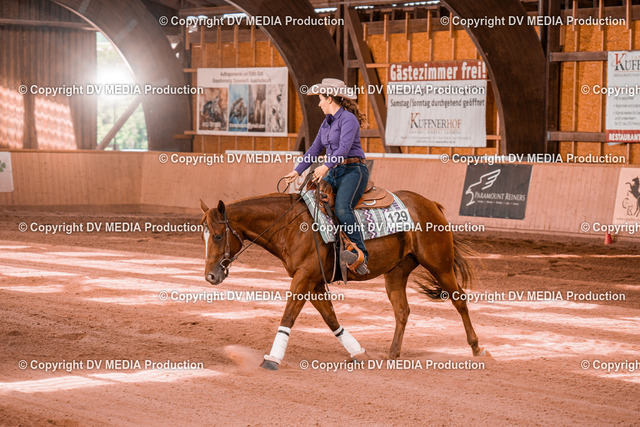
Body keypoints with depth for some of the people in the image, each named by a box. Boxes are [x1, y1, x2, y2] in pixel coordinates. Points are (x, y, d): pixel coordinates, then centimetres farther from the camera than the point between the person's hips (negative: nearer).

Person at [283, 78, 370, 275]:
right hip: (333, 174, 9)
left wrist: (326, 166, -34)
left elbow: (344, 147, -22)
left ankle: (360, 254, -37)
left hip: (353, 171, -9)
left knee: (342, 207, -32)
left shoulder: (348, 119, -9)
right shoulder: (326, 123, 18)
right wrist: (297, 171, 19)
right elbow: (315, 149, 23)